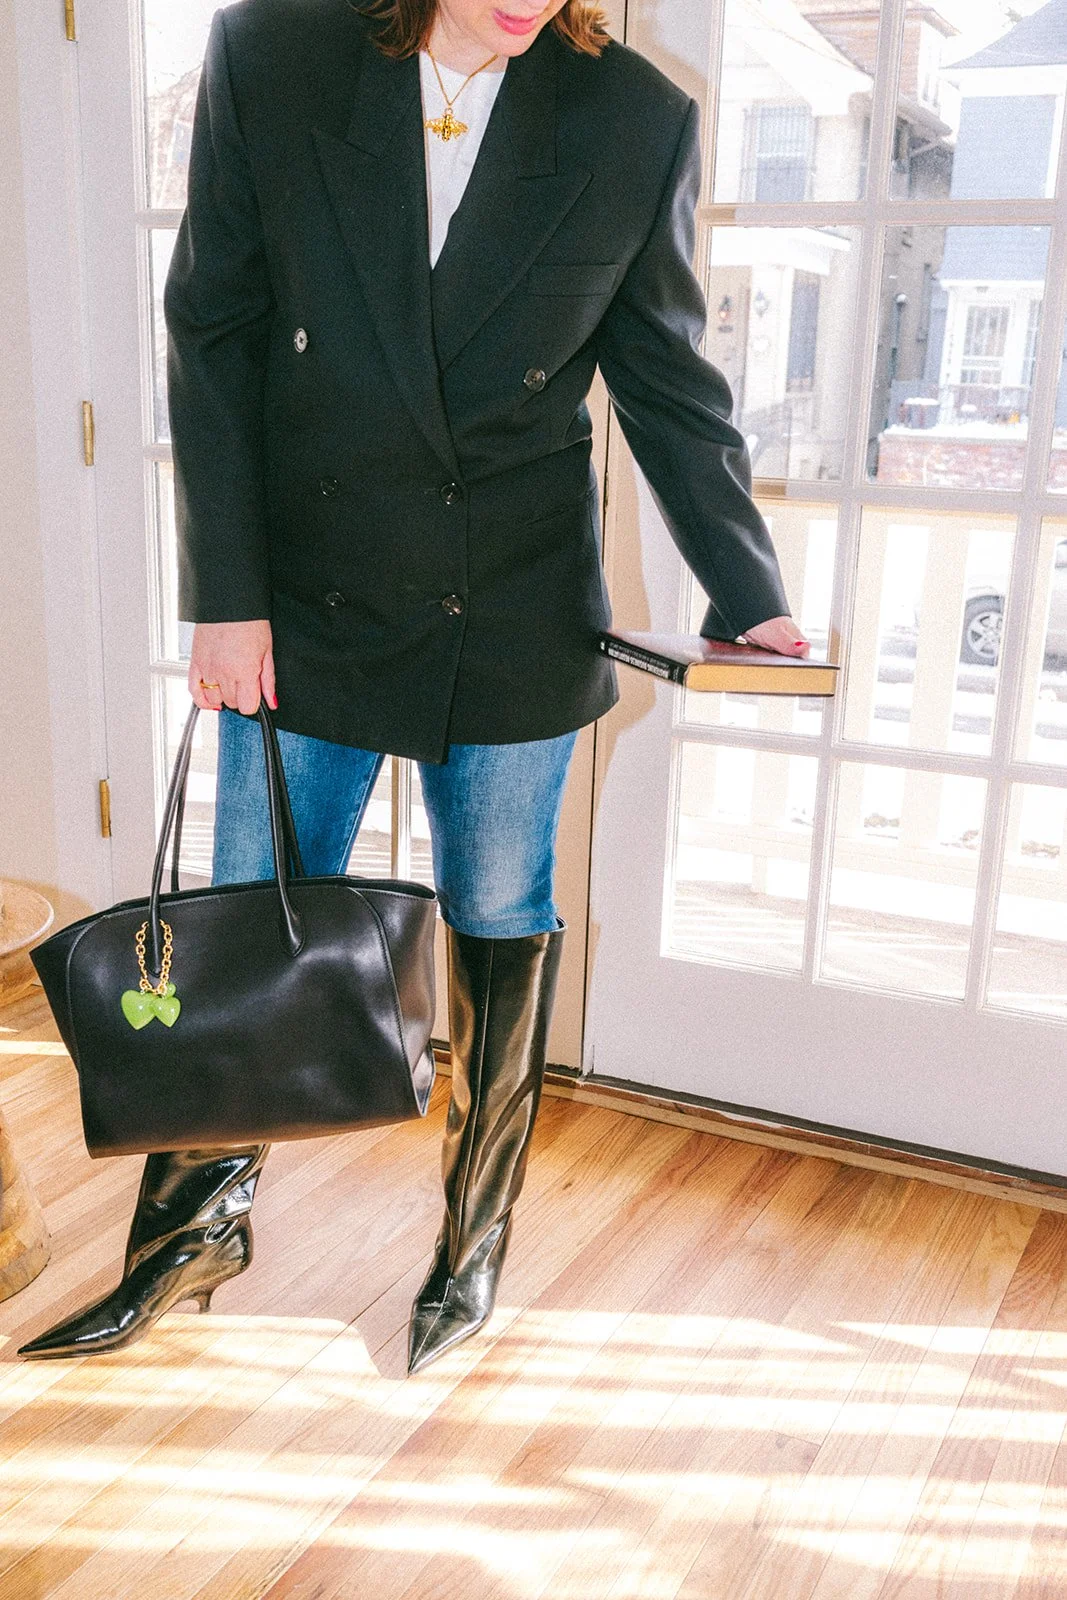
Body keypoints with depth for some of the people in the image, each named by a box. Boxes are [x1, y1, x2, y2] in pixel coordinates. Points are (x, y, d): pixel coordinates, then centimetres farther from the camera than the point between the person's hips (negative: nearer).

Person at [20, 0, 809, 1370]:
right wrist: (225, 594, -6)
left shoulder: (641, 121, -1)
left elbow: (668, 386, 3)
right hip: (305, 592, 0)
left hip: (518, 618, 1)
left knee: (501, 930, 10)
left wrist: (751, 596, -6)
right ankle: (199, 1228, 31)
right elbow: (212, 338, -2)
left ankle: (474, 1242, 32)